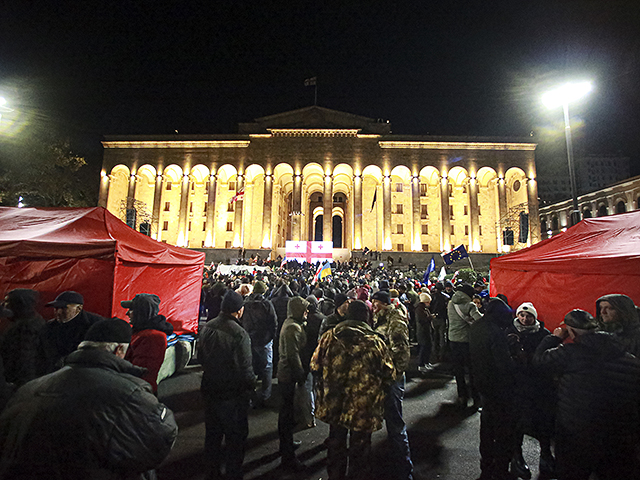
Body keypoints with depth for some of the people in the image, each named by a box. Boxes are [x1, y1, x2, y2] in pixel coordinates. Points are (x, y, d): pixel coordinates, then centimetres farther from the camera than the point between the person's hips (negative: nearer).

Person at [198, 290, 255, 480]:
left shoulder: (207, 328, -7)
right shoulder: (239, 334, -29)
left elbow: (200, 356, 6)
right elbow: (245, 369, -24)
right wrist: (252, 384, -6)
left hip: (210, 389, 7)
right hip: (233, 393, -7)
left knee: (212, 433, 25)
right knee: (235, 436, 15)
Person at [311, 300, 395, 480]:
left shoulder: (329, 337, -11)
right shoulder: (375, 341, -16)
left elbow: (315, 366, -3)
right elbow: (389, 374, -8)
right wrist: (376, 390, 12)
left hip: (334, 404, 3)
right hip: (364, 408, -2)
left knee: (336, 443, 25)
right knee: (360, 447, 20)